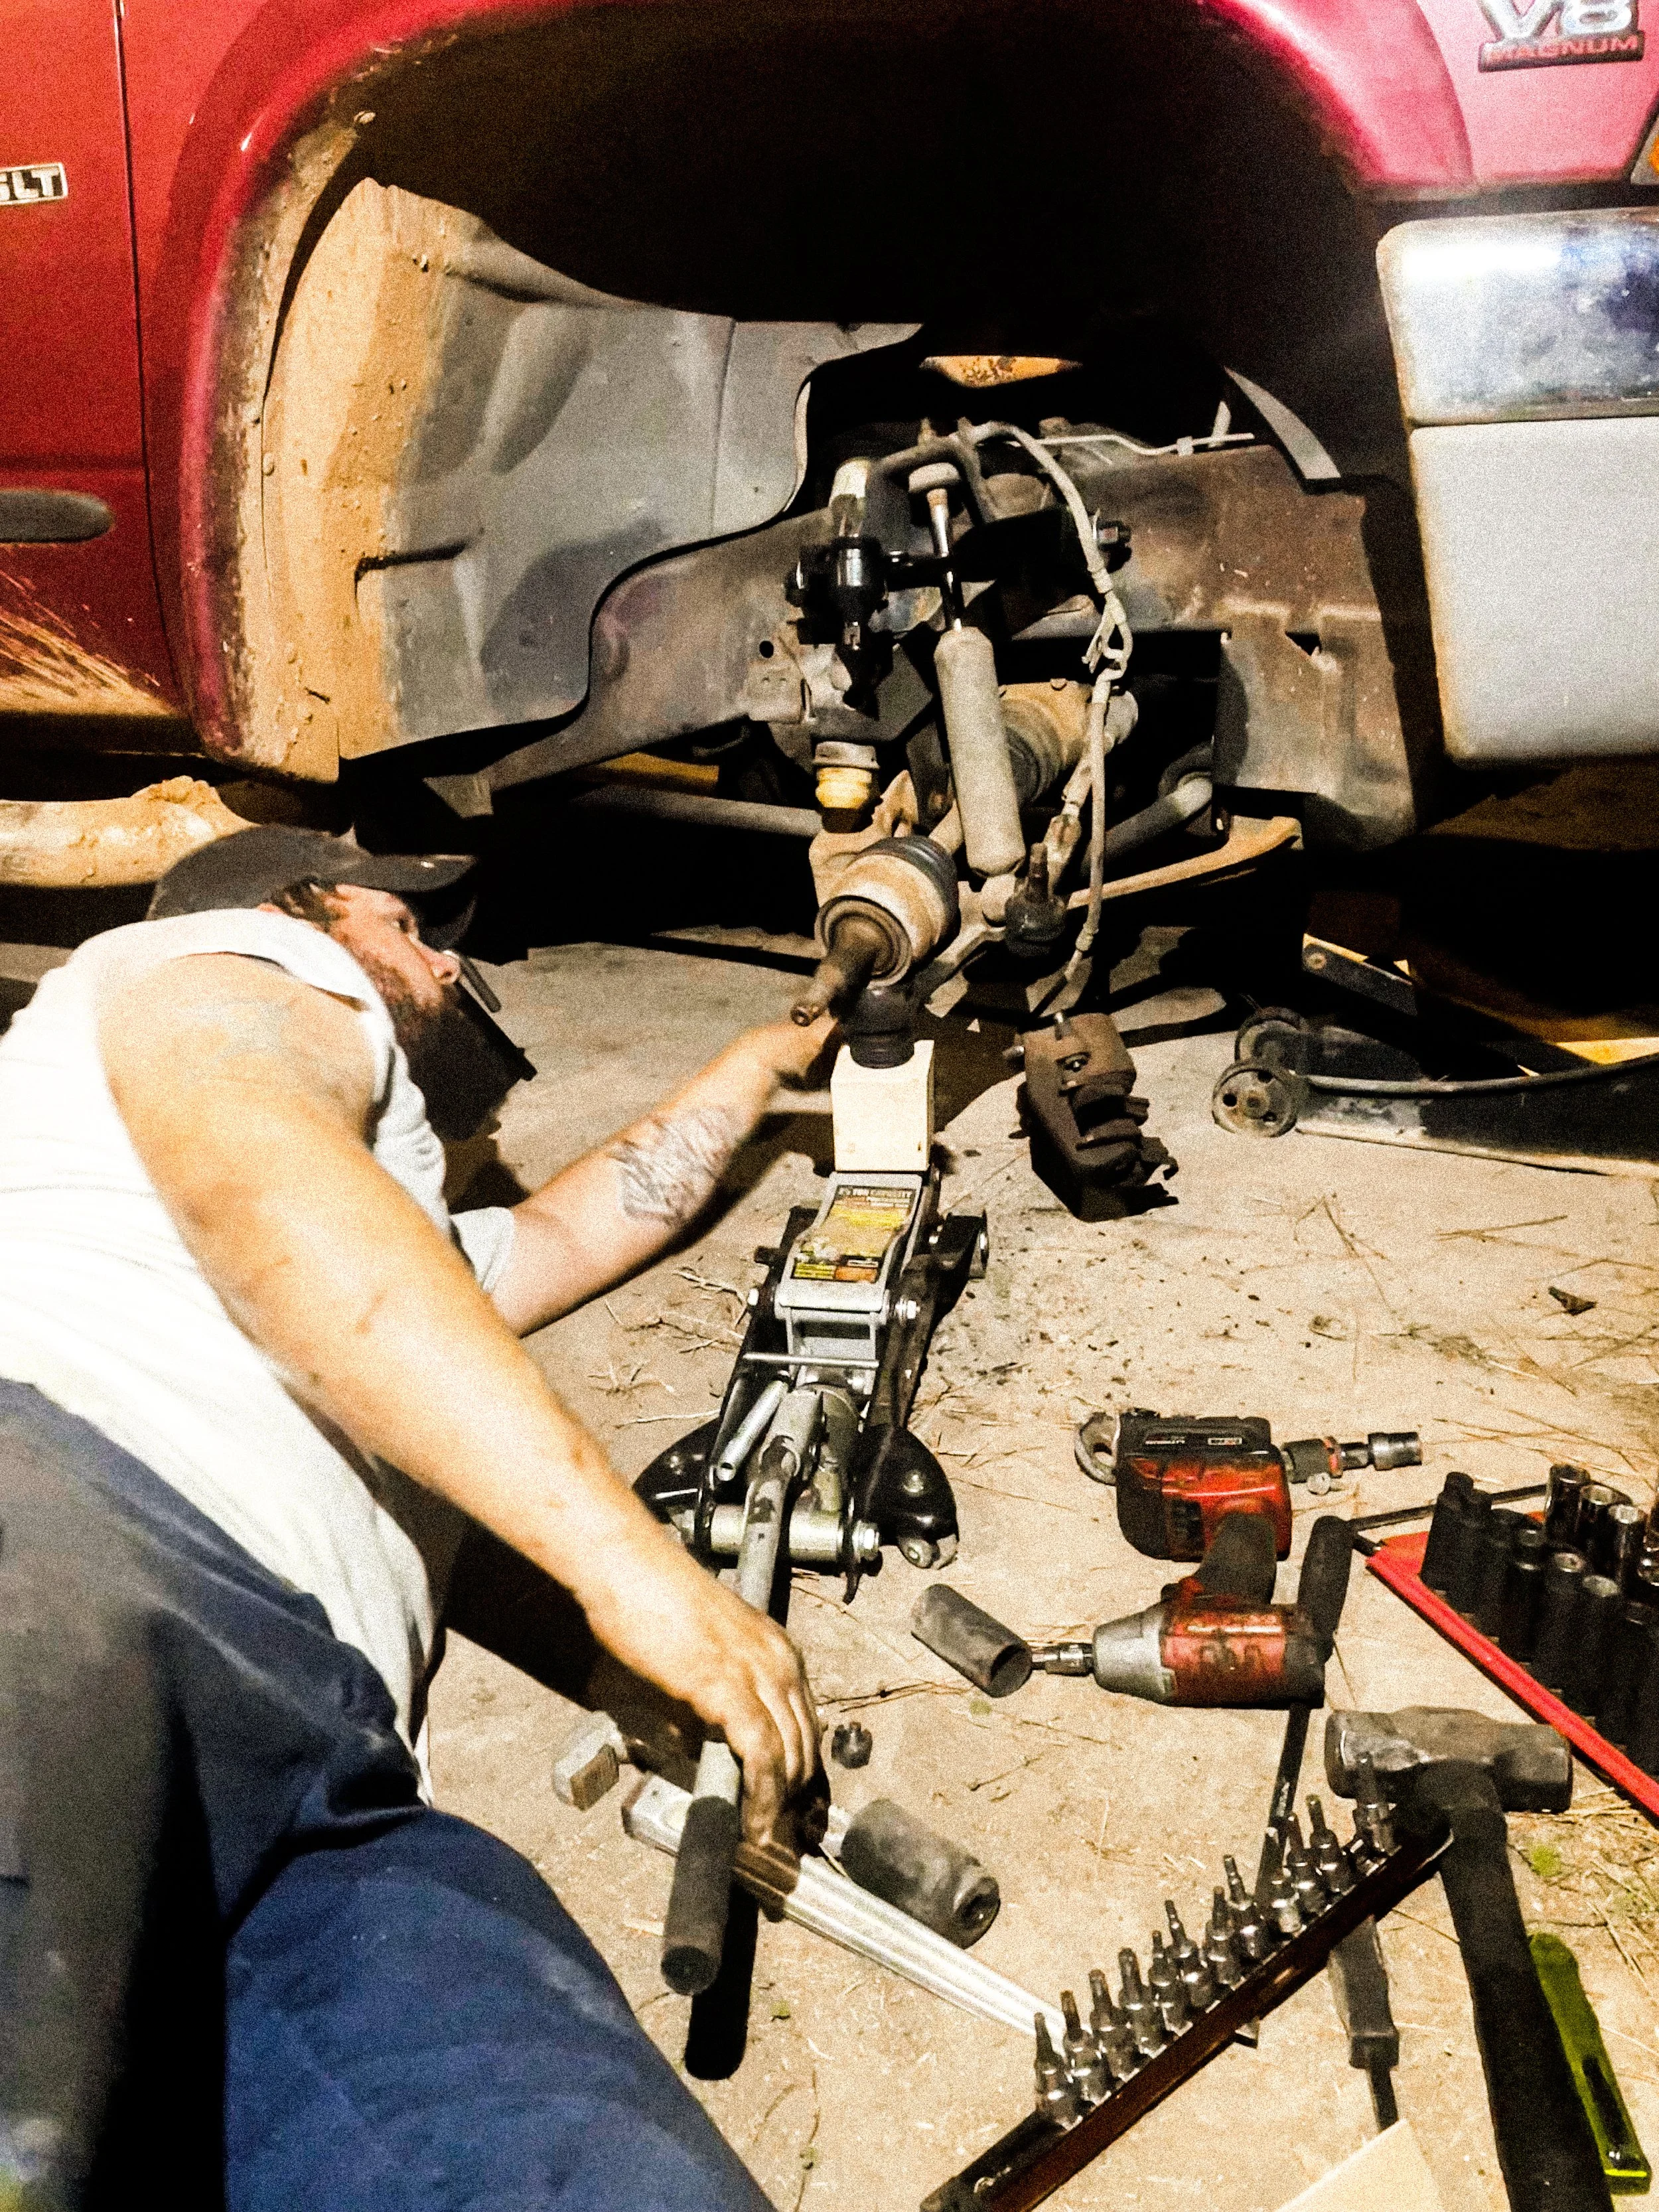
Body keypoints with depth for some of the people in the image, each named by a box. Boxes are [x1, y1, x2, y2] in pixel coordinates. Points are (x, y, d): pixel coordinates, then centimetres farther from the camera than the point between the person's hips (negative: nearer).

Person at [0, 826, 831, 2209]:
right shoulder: (228, 964, 20)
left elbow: (591, 1221, 61)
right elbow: (256, 1178, -4)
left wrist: (774, 1054, 74)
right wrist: (629, 1557, -13)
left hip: (325, 1762, 7)